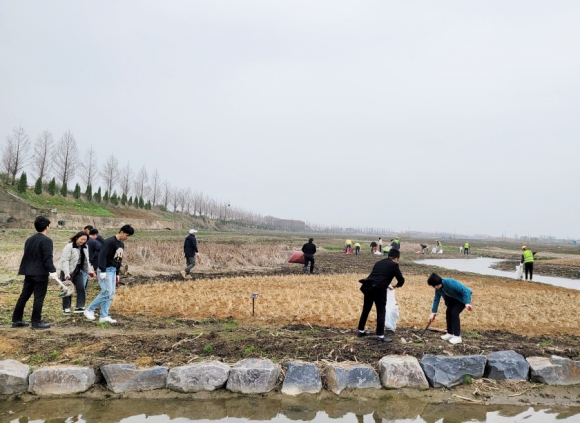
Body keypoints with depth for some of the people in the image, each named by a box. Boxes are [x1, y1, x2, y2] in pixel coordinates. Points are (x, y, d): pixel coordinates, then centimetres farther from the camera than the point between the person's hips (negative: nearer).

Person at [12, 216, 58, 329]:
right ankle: (36, 322, 2)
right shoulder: (46, 240, -14)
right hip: (40, 273, -8)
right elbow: (48, 258, -21)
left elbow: (27, 255, 19)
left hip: (29, 272, 8)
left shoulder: (29, 239, 13)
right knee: (39, 297, -2)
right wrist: (52, 270, -20)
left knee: (24, 296, 14)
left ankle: (16, 320, 19)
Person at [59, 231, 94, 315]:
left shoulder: (85, 247, 6)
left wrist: (89, 271, 7)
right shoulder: (69, 247, -16)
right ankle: (66, 308, 13)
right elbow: (65, 260, -21)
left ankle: (80, 307, 6)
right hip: (69, 272, -6)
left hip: (78, 271, 6)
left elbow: (86, 260, 15)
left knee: (81, 288, 0)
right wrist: (66, 273, -27)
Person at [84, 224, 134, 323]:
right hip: (106, 270, -9)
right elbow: (102, 256, -20)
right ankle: (89, 310, 2)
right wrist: (102, 271, -23)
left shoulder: (122, 245, 14)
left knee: (111, 294, 5)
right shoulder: (110, 241, -14)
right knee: (107, 292, -12)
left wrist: (117, 273, 18)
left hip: (113, 270, 9)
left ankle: (104, 316, 9)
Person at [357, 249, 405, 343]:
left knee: (366, 310, 18)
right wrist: (397, 285, 26)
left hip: (367, 287, 6)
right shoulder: (394, 265, 4)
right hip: (379, 289, -6)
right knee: (381, 312, 3)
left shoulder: (379, 262, 23)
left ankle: (361, 331, 29)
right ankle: (380, 336, 5)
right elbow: (401, 279, 4)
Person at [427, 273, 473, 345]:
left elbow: (465, 290, -35)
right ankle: (450, 333, 15)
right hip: (453, 298, 8)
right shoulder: (438, 288, -12)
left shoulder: (450, 283, -37)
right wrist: (433, 313, -3)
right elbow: (436, 299, -2)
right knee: (448, 312, 2)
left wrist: (467, 303, -42)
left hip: (462, 298, -8)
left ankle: (457, 336, -12)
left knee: (454, 313, -18)